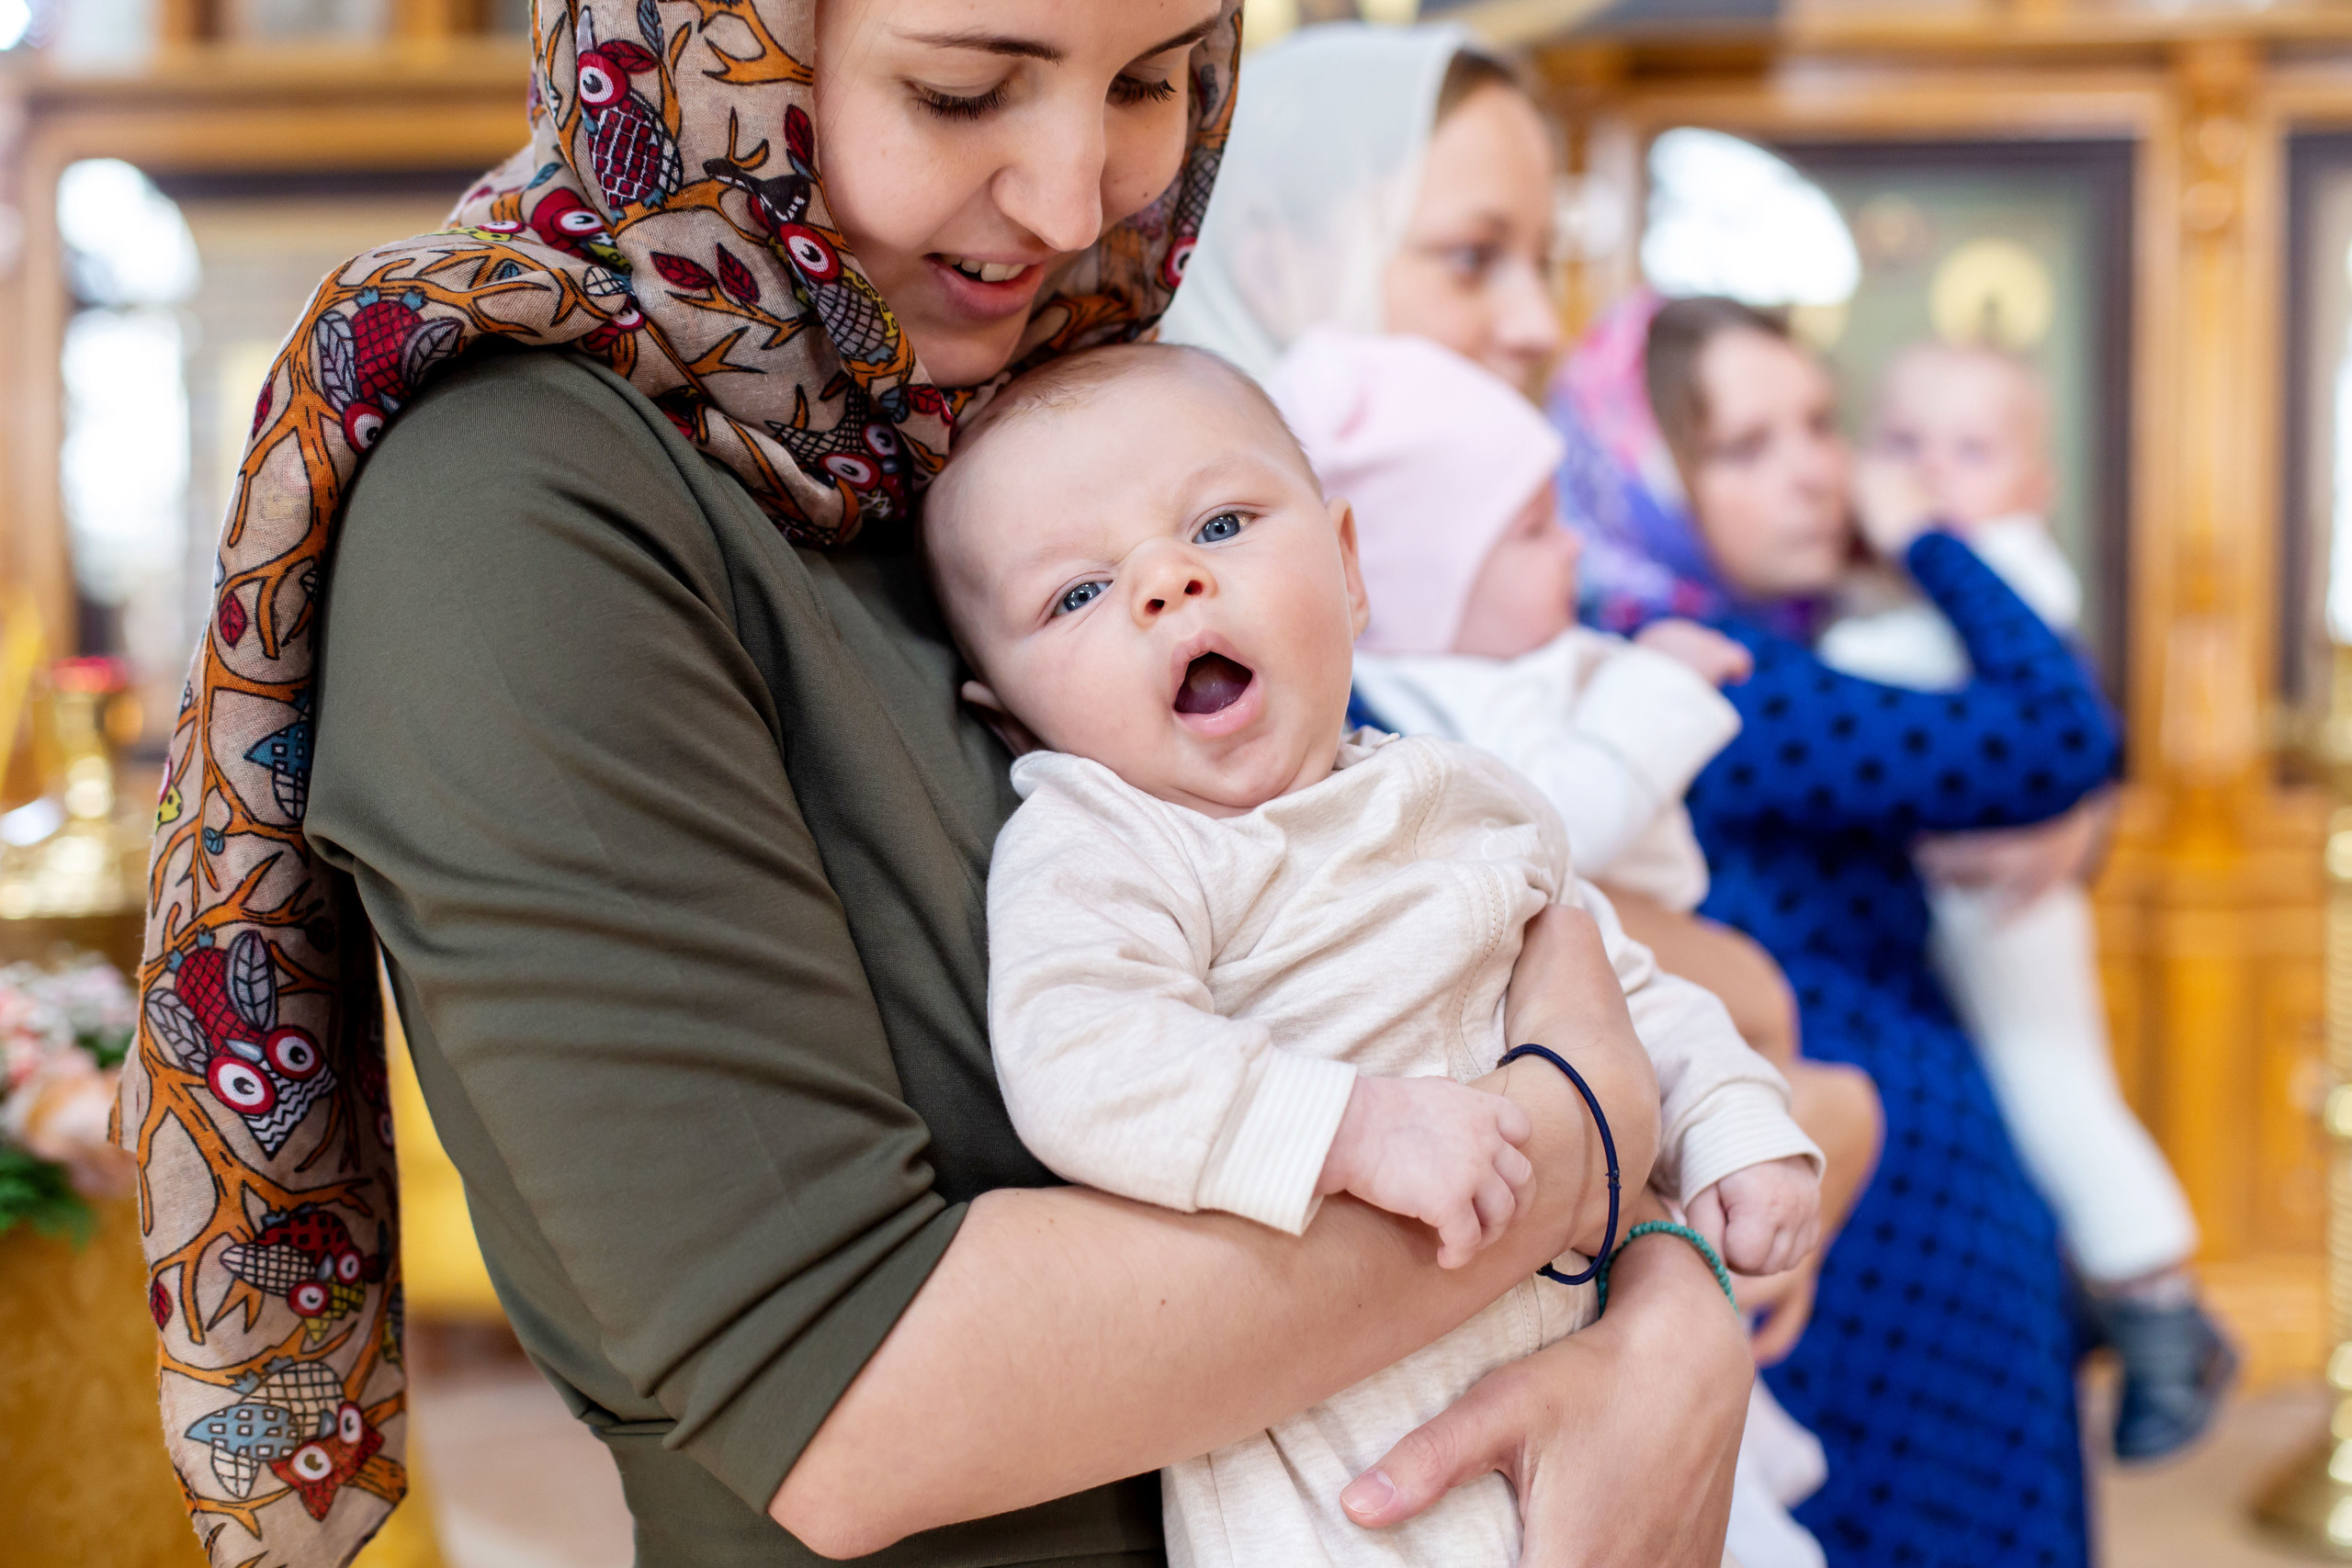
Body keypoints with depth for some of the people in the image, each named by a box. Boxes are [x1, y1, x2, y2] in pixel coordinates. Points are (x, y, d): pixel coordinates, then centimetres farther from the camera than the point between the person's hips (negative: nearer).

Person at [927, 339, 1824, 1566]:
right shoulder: (1089, 852, -12)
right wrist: (1356, 1126, -35)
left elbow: (1622, 985, 23)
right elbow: (1077, 1068, -30)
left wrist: (1736, 1127, 8)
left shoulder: (1469, 803, 11)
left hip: (1574, 1361, 6)